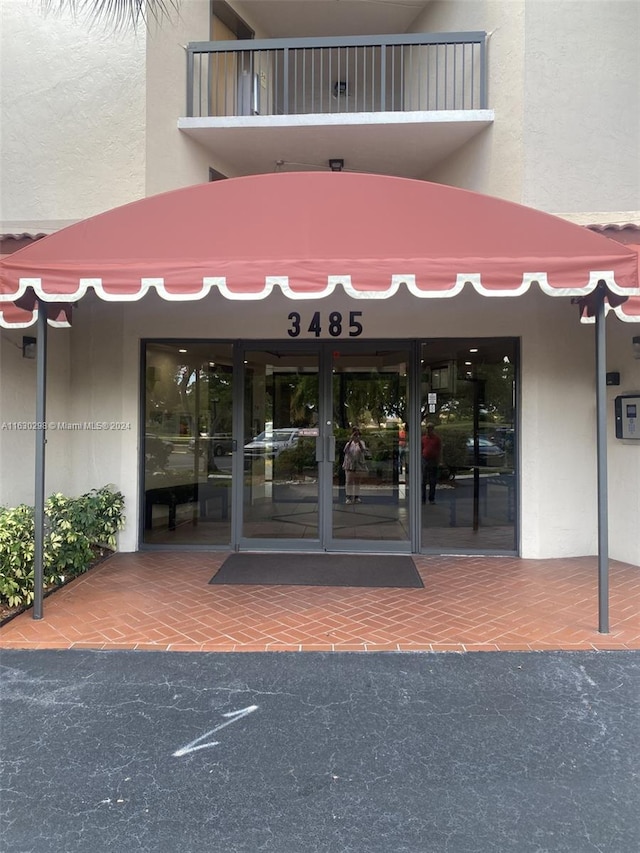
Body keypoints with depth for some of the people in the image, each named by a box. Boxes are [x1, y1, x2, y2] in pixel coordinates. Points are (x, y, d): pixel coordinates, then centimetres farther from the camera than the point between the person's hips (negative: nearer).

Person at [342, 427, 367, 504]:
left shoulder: (361, 443, 4)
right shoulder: (349, 443, 5)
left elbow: (364, 450, -17)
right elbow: (345, 450, -16)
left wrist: (359, 441, -29)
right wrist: (351, 440, -26)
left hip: (358, 465, 1)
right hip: (349, 465, 0)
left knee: (357, 482, 5)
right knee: (349, 481, -4)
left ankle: (356, 497, 12)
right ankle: (349, 497, -1)